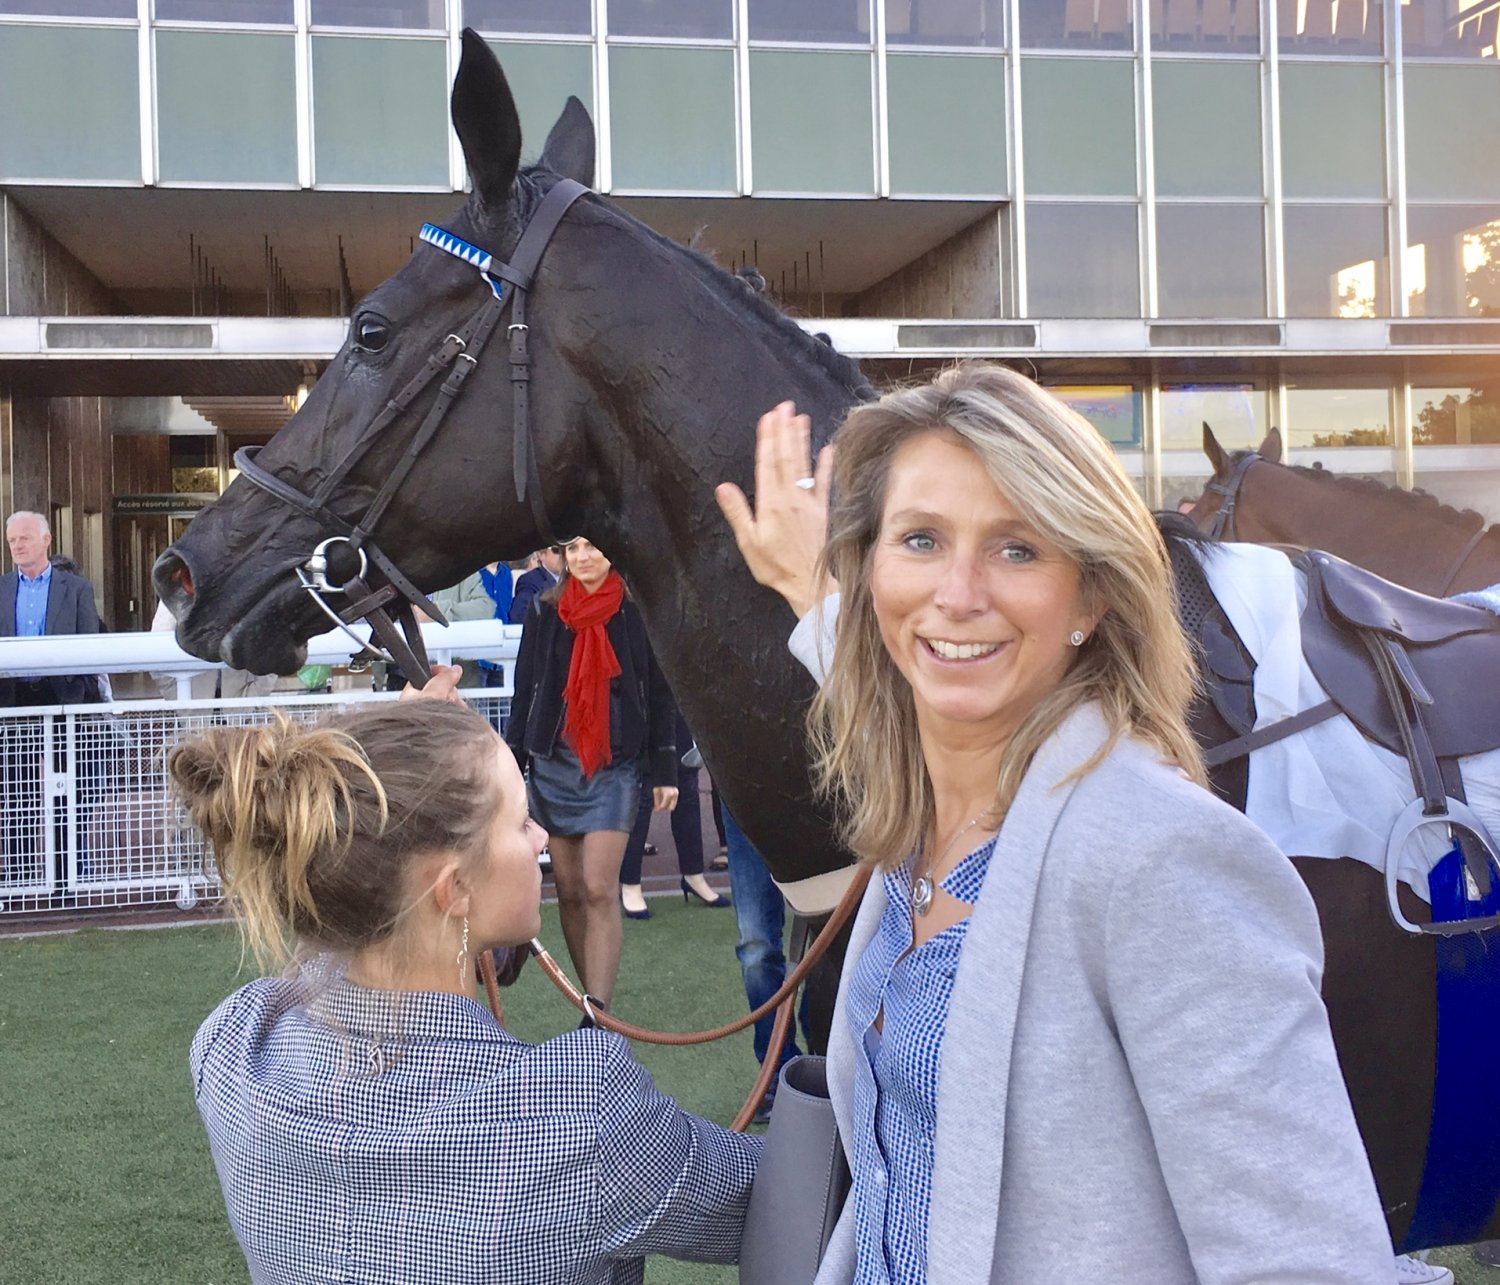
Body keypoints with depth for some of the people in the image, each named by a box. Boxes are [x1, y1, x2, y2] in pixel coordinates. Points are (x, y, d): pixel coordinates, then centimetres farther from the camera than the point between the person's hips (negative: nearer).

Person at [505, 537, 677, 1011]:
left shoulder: (636, 612, 0)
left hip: (615, 764, -3)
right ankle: (595, 1002, 15)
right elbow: (524, 691, 10)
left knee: (599, 889, -12)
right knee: (568, 890, 5)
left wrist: (664, 771, 0)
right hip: (554, 762, 3)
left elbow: (658, 694, 3)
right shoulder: (544, 611, 6)